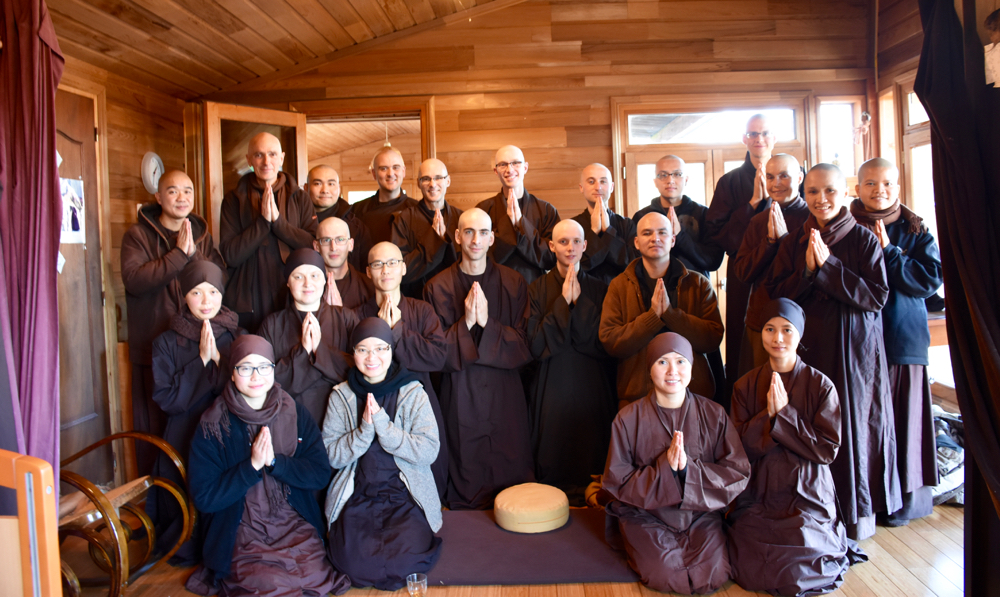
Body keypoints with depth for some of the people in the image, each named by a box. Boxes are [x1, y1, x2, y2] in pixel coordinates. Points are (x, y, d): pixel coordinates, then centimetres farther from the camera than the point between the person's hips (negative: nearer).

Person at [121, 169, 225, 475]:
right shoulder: (138, 235, 0)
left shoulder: (202, 234, 12)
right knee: (157, 423, 2)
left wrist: (194, 253, -12)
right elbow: (134, 279, -17)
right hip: (154, 347, -3)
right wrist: (179, 254, -17)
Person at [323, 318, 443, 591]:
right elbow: (331, 456, 0)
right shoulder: (341, 396, 5)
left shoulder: (413, 393, -1)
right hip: (357, 496, 1)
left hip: (405, 496, -1)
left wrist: (381, 422, -18)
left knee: (408, 555, -26)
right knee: (350, 557, -24)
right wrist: (365, 428, -16)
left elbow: (428, 451, -11)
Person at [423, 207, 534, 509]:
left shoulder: (513, 283, 2)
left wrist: (487, 322, -17)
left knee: (512, 478, 5)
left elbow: (526, 346, -3)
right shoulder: (438, 287, 1)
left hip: (505, 396, 1)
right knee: (466, 479, 6)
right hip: (460, 396, 0)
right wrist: (466, 322, -17)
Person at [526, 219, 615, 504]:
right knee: (553, 464, 3)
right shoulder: (537, 289, 2)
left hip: (593, 392, 1)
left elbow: (606, 345, -5)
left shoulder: (599, 290, 6)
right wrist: (563, 302, -13)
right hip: (552, 392, -1)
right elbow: (537, 346, -9)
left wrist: (579, 303, -11)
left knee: (593, 464, 4)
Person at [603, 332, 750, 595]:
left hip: (702, 514, 2)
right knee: (667, 576, -21)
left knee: (714, 576, -17)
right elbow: (616, 482, -8)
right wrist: (664, 468, -23)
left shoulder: (714, 415, -4)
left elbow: (738, 474, -6)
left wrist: (688, 468, -23)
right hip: (646, 515, -2)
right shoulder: (628, 419, -9)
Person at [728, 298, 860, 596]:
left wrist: (784, 414, -15)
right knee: (748, 569, -16)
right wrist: (768, 415, -15)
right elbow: (740, 448, -1)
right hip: (757, 498, 2)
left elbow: (828, 450, -7)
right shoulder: (745, 386, 4)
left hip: (806, 496, -2)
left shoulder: (820, 385, -2)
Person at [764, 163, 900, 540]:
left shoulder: (864, 239, -3)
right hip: (809, 347, 3)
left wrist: (828, 266, -17)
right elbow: (775, 293, 2)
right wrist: (807, 271, -14)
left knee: (854, 422, 4)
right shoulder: (793, 242, 6)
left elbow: (877, 296, -10)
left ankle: (857, 511, 21)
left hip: (855, 349, -2)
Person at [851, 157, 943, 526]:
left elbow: (932, 279, -4)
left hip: (902, 339, 1)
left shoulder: (915, 230, 7)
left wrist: (888, 253, -10)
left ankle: (904, 498, 18)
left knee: (901, 415, 4)